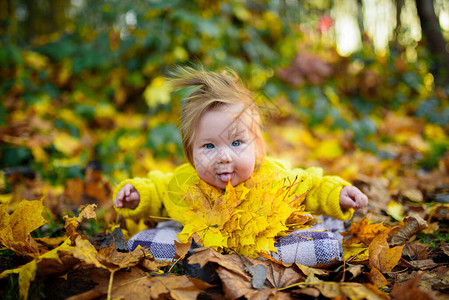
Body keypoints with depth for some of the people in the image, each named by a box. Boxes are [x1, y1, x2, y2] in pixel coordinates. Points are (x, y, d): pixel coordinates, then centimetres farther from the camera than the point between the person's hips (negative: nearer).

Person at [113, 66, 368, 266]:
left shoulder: (276, 179, -23)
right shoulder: (180, 184, -20)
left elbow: (311, 187, -4)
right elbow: (155, 191, 2)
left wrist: (336, 193, -20)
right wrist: (137, 196, -17)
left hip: (267, 243, 0)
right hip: (202, 240, 1)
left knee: (328, 247, -21)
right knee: (140, 244, -15)